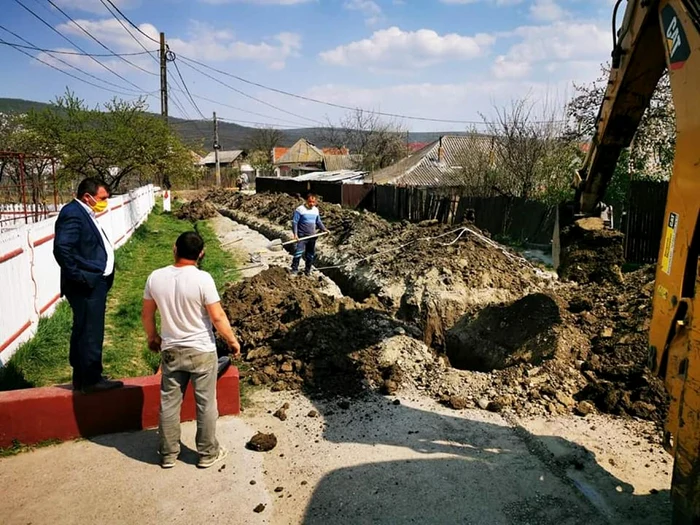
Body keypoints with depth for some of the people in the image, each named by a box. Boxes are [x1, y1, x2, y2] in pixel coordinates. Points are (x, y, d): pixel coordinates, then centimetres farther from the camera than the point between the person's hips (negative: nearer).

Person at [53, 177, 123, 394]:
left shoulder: (85, 214, 16)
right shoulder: (72, 213, -16)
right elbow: (61, 248, -25)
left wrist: (101, 277, 15)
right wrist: (78, 277, -21)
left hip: (94, 283, 11)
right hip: (87, 285, -11)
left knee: (83, 332, 17)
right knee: (90, 333, -3)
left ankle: (81, 378, 29)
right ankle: (91, 380, 7)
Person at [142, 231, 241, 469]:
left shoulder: (155, 278, -6)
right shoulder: (202, 279, -20)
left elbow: (147, 314, 5)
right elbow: (217, 317, -16)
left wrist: (152, 337, 23)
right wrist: (232, 341, -1)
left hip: (171, 351, 4)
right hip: (202, 351, -3)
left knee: (169, 403, 17)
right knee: (206, 404, 11)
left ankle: (168, 454, 30)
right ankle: (208, 453, 23)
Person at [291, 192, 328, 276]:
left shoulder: (316, 210, 10)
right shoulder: (300, 209, -8)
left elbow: (318, 222, 20)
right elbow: (294, 222, -10)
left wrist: (324, 229, 5)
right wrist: (295, 234, -19)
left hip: (312, 236, 6)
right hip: (302, 236, -5)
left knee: (311, 255, 10)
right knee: (298, 252, -14)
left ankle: (307, 271, 23)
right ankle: (294, 269, -6)